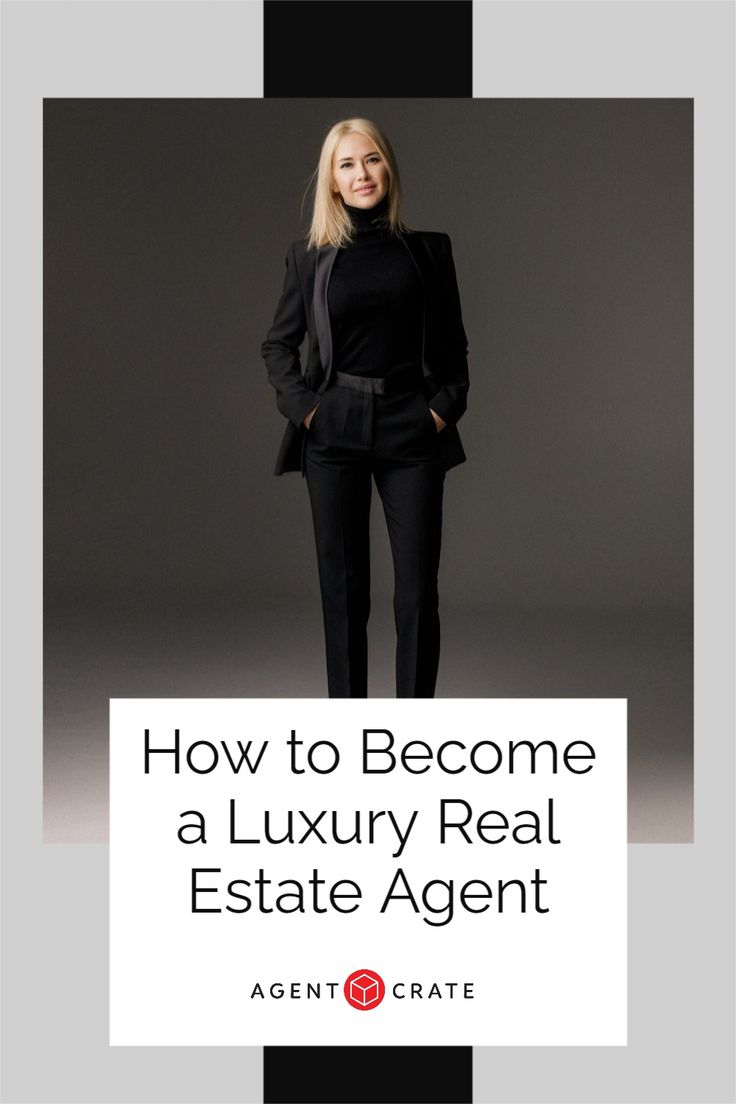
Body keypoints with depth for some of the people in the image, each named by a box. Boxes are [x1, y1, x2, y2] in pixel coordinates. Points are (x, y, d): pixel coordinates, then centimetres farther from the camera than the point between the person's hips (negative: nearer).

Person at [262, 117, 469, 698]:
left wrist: (444, 408, -3)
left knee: (418, 587, 0)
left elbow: (454, 344, 10)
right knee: (343, 585, 6)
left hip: (412, 433, 0)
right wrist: (304, 407, -2)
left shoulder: (429, 249, 5)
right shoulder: (310, 256, 5)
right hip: (335, 433, 0)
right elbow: (278, 345, 11)